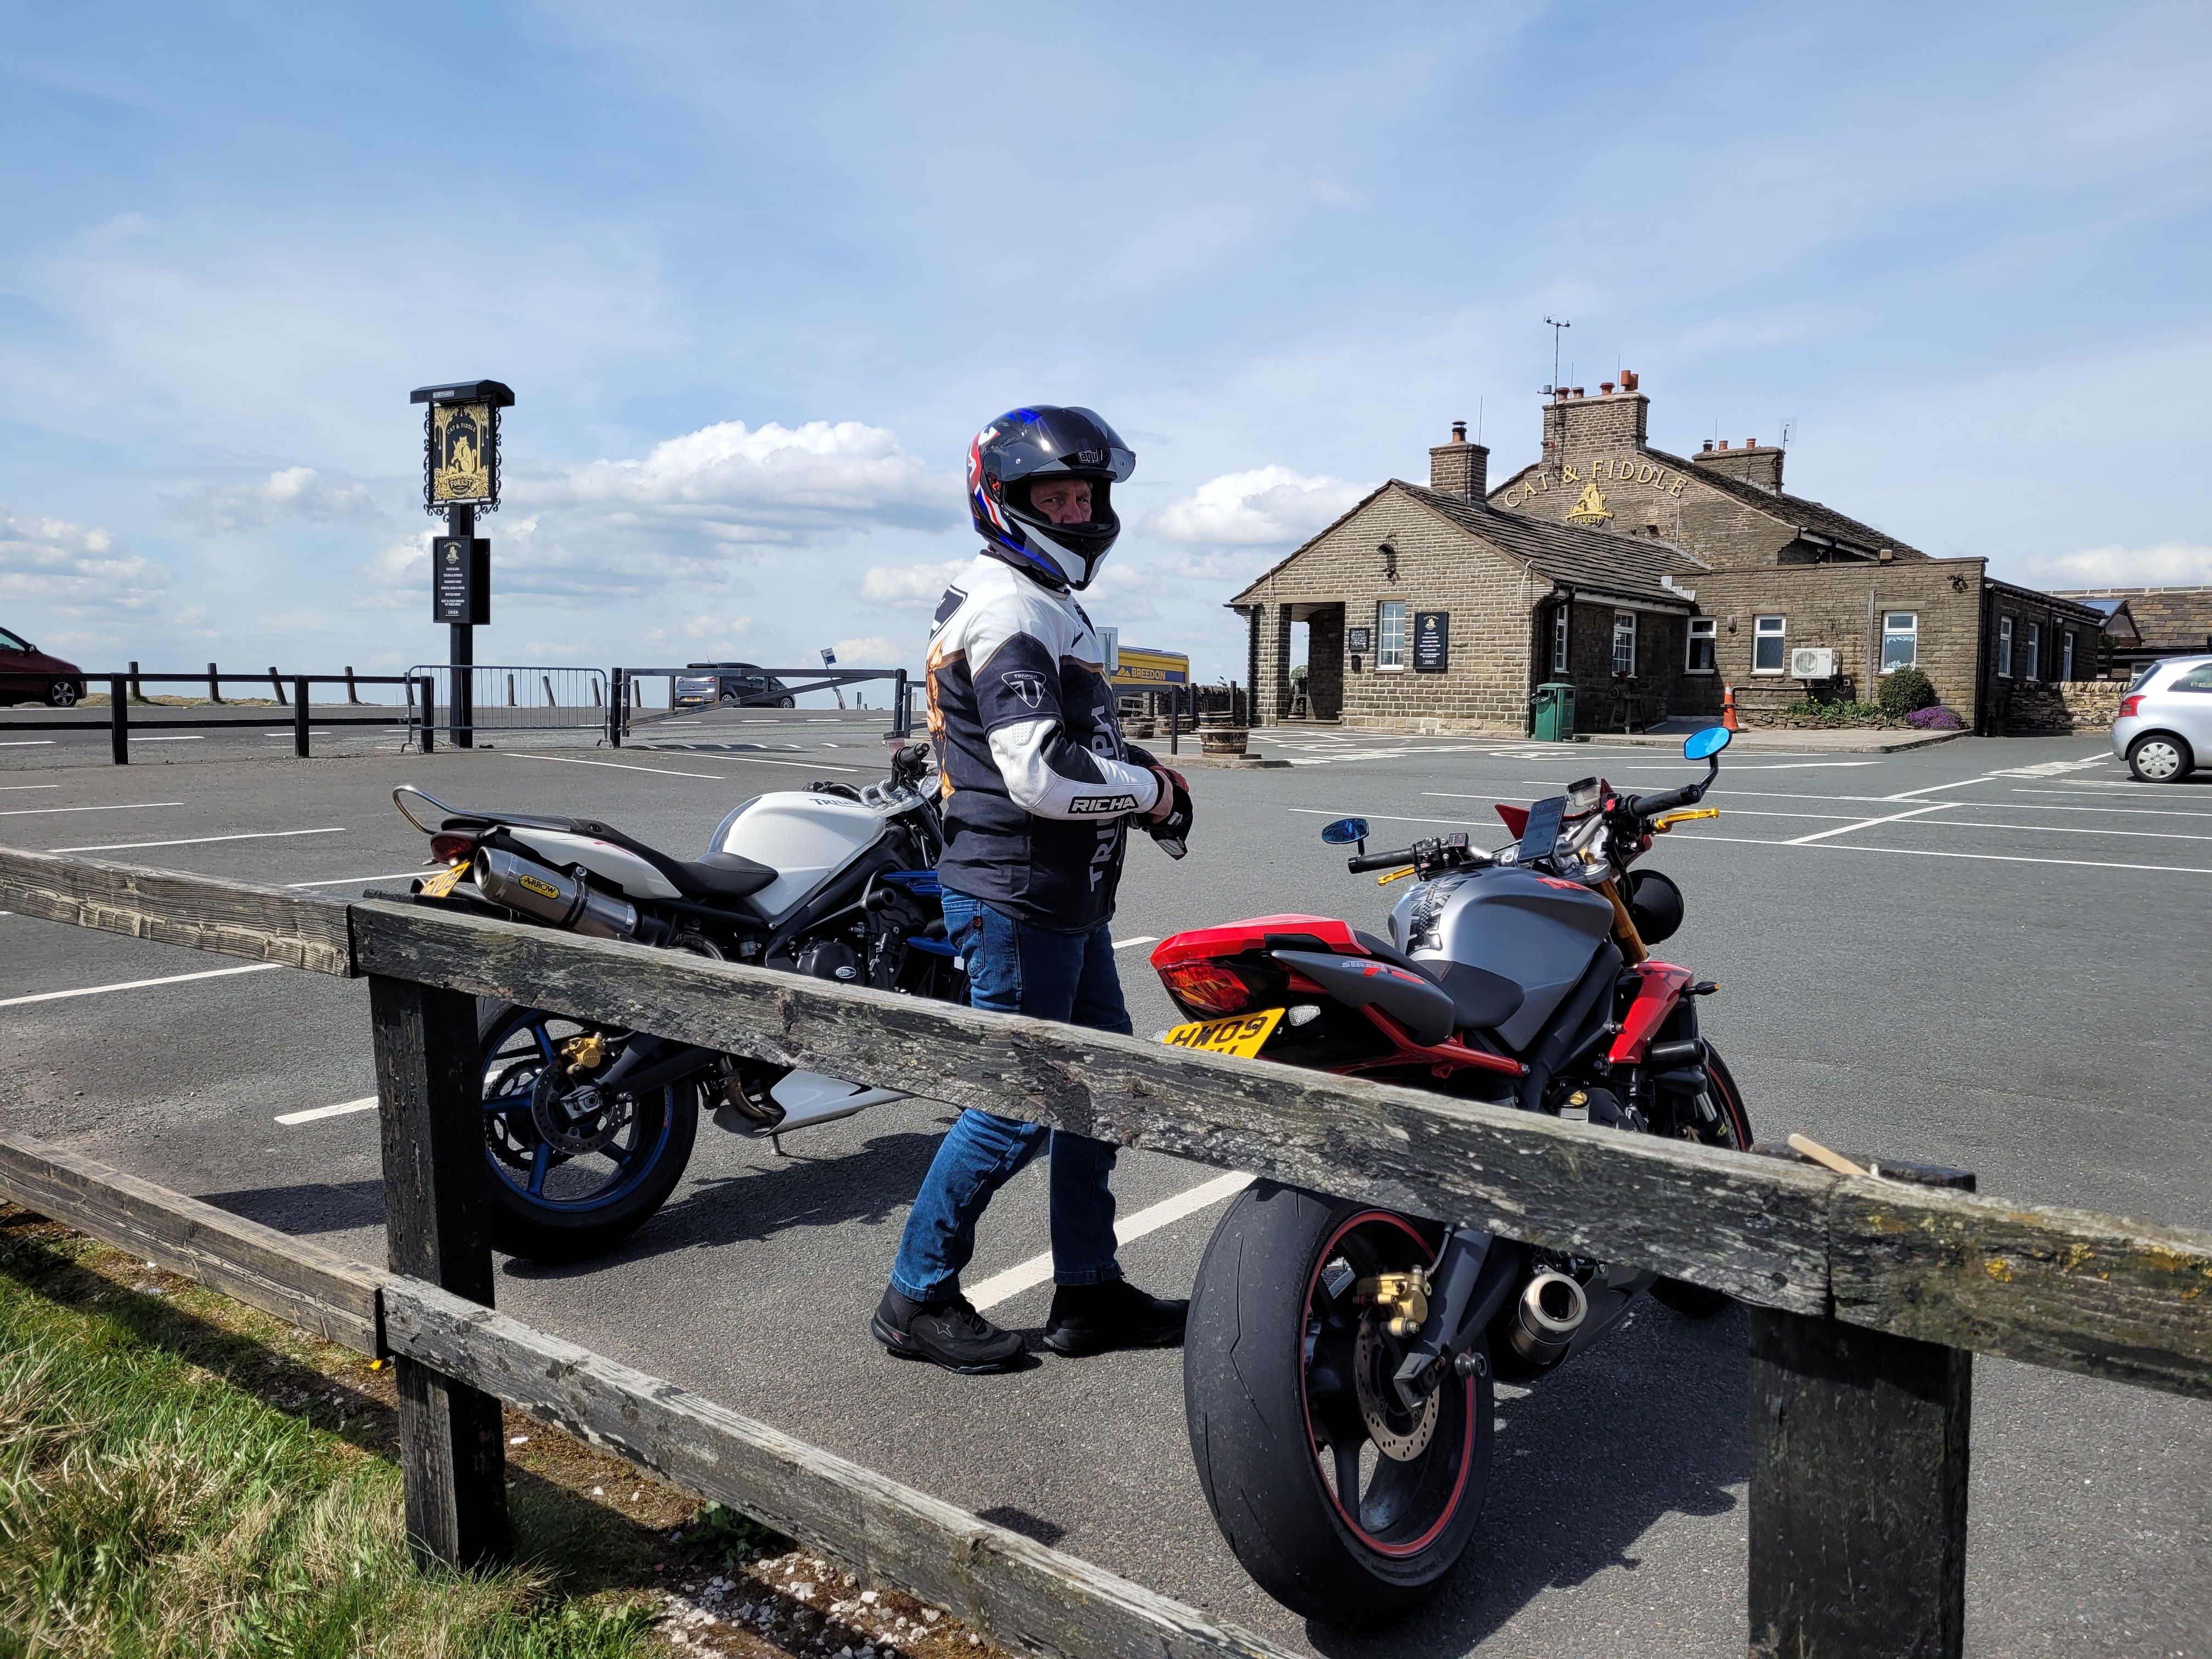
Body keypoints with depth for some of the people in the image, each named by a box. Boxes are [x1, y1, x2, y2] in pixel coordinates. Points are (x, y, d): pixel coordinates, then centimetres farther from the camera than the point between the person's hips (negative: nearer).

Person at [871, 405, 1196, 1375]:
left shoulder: (1045, 602, 17)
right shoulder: (1009, 611, -17)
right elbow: (1040, 776, -27)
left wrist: (1136, 768, 9)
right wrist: (1147, 789, -12)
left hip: (1067, 900, 11)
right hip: (1018, 901, -11)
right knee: (1016, 1109, -1)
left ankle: (1089, 1294, 27)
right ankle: (918, 1299, 16)